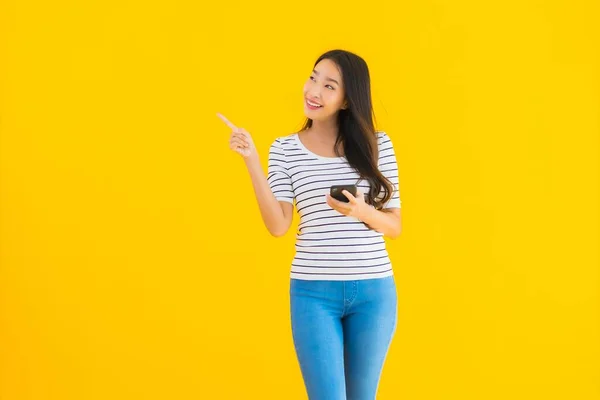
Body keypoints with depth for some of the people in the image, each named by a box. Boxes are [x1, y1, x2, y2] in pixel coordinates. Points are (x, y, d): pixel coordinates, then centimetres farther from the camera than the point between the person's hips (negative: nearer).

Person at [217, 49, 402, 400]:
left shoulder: (378, 145, 1)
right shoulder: (285, 149, 1)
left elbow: (395, 226, 3)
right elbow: (278, 226, -7)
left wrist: (361, 211, -18)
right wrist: (252, 161, -11)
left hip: (373, 290, 1)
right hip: (313, 292, -1)